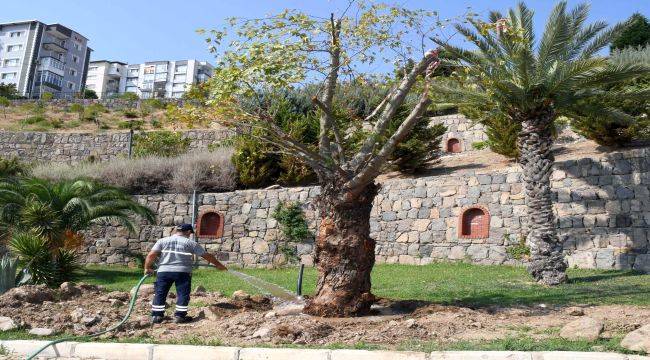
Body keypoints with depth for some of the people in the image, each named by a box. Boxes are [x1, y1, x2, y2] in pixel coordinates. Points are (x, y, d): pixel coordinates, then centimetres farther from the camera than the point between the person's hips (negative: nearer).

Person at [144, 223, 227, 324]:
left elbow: (151, 255, -2)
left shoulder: (162, 241, 7)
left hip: (164, 271, 2)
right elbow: (207, 256, 5)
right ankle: (179, 316, 7)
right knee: (183, 294, 7)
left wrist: (147, 268, 11)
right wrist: (219, 265, 15)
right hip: (182, 271, -2)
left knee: (160, 293, 12)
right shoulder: (190, 243, 3)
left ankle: (156, 316, 14)